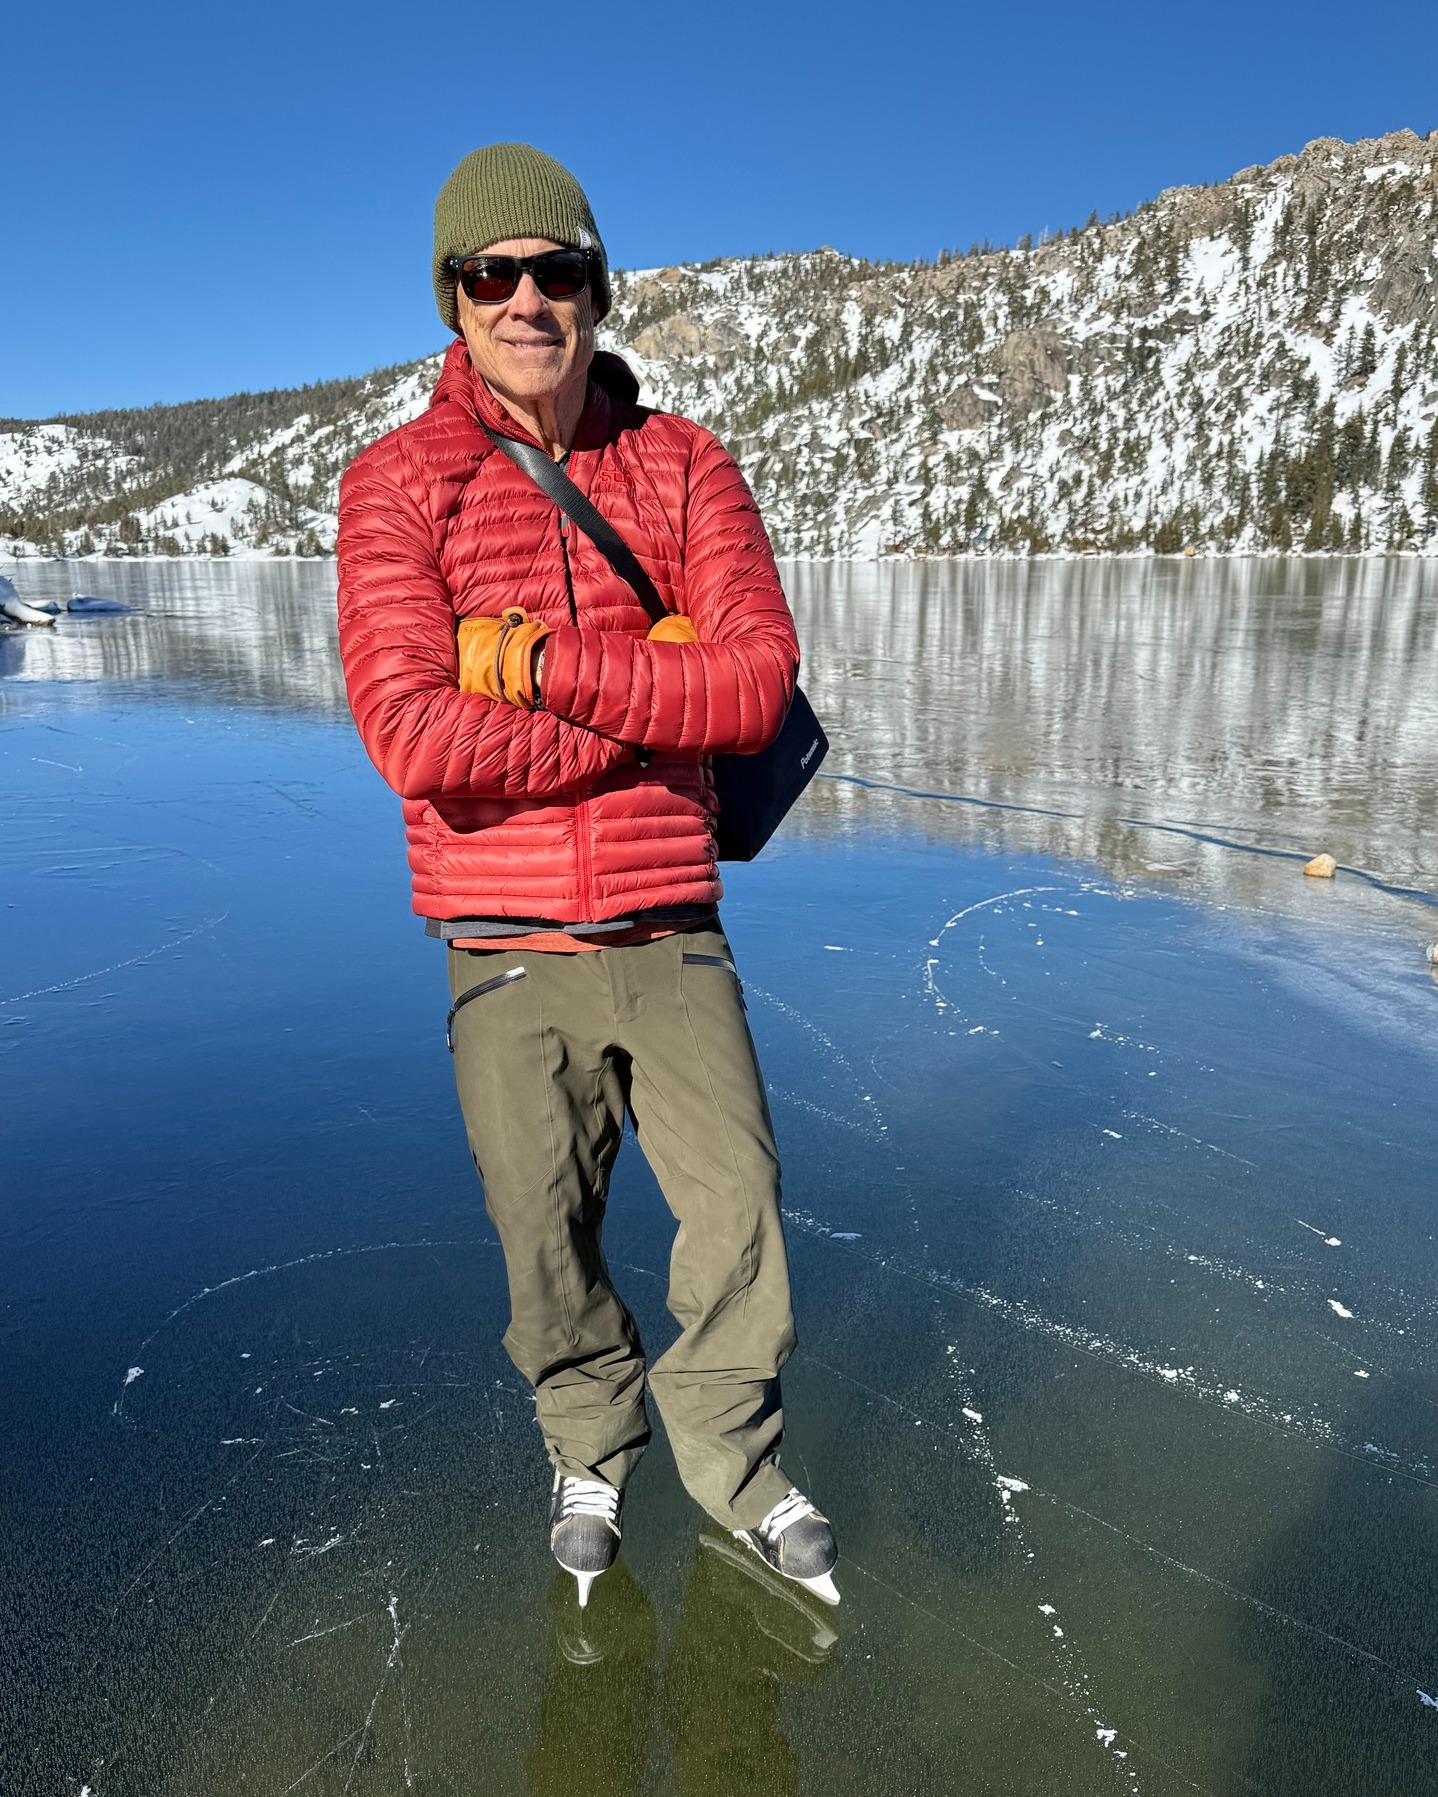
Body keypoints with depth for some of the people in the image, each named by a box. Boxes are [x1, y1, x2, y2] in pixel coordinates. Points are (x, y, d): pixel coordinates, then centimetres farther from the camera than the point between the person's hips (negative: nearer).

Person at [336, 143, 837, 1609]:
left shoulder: (683, 464, 4)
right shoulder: (396, 482, -2)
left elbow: (757, 682, -10)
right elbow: (413, 730, -17)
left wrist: (544, 663, -18)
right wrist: (654, 705, -14)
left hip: (670, 934, 1)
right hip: (506, 951, -1)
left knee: (740, 1211, 7)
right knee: (547, 1241, 13)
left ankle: (734, 1461, 35)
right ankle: (590, 1456, 42)